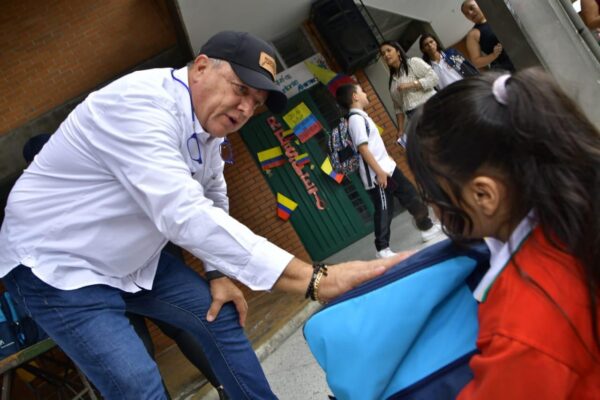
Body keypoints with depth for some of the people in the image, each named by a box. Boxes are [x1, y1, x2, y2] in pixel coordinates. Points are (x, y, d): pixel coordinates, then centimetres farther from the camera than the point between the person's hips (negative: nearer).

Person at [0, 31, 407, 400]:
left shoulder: (208, 122, -2)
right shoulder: (140, 104, -31)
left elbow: (213, 200, 14)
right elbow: (186, 216, -43)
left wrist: (218, 274, 1)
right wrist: (315, 279, -48)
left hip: (133, 261, 9)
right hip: (57, 266, -8)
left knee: (221, 318, 7)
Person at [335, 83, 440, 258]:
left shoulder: (361, 116, 14)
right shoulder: (356, 119, -17)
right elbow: (363, 149, -23)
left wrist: (387, 158, 24)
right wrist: (379, 172, -24)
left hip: (387, 168, 10)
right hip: (377, 174, -10)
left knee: (410, 195, 16)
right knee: (384, 211, -3)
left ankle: (427, 227, 29)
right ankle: (382, 249, 8)